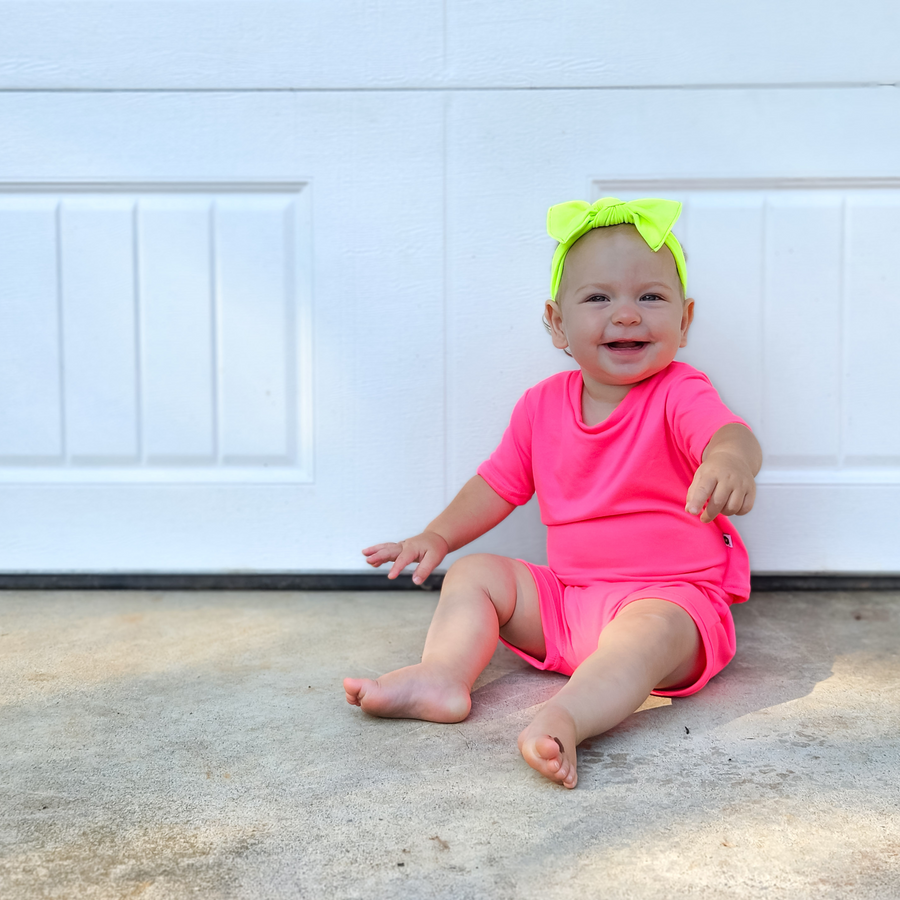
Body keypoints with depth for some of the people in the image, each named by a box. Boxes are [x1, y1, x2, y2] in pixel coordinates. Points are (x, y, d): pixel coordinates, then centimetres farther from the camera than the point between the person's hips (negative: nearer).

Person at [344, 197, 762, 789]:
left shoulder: (680, 394, -9)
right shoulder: (543, 406, 7)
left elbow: (731, 435, -31)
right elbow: (499, 483, 18)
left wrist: (729, 461, -56)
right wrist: (437, 537, 9)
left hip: (672, 597, -5)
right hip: (565, 597, 6)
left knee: (648, 629, -37)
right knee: (474, 573, -3)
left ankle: (564, 719, -56)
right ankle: (442, 677, -23)